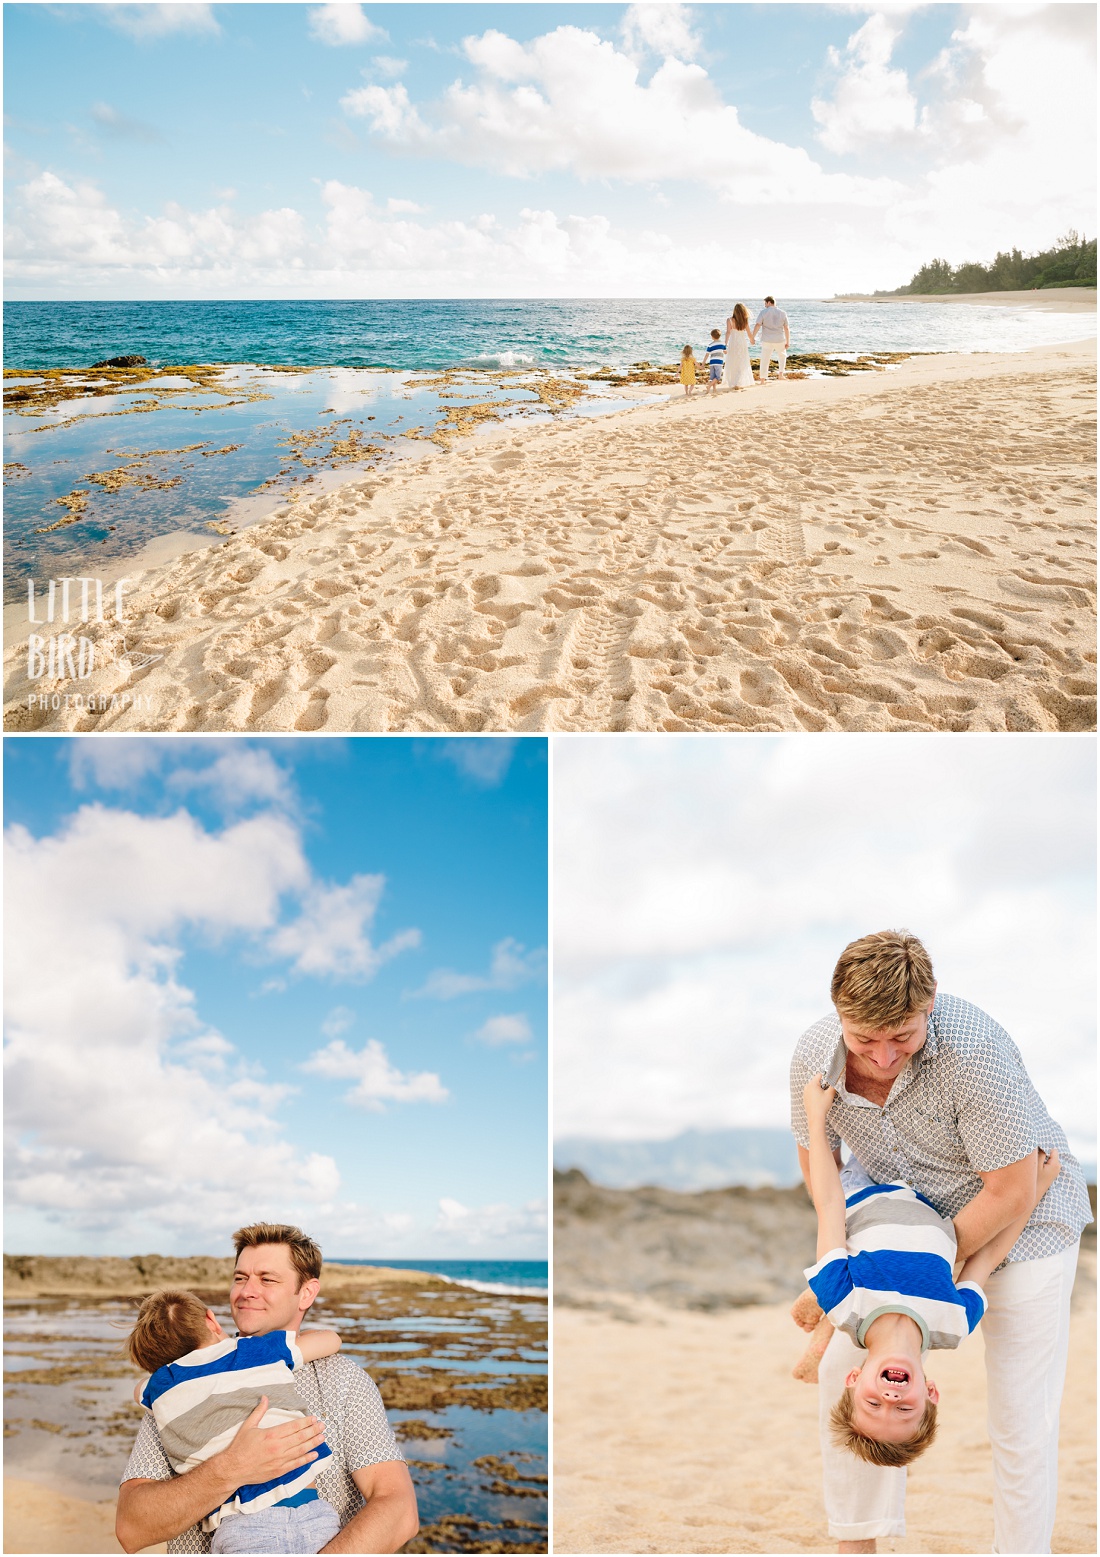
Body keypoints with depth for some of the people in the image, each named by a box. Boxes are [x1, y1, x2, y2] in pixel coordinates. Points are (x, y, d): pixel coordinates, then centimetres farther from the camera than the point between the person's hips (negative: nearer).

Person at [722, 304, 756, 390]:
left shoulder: (730, 320, -7)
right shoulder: (745, 321, 0)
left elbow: (728, 332, -18)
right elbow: (749, 334, 7)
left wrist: (726, 344, -20)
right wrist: (752, 340, 26)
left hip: (733, 344, -1)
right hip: (743, 344, 1)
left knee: (732, 365, 11)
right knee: (743, 365, 7)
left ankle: (732, 383, 13)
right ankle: (739, 383, -5)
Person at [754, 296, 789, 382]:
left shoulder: (763, 312, -5)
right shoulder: (782, 313, 3)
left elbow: (757, 325, -15)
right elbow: (786, 328, 3)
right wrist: (788, 342, 7)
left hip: (767, 341, -2)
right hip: (779, 340, 2)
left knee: (765, 360, 5)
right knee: (782, 355, 26)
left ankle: (763, 379, 1)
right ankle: (781, 373, 16)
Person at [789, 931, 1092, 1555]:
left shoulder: (973, 1049, -36)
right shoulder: (816, 1054, -20)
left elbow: (1010, 1193, -27)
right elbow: (816, 1156, 1)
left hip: (1021, 1217, -5)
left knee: (1021, 1410, -7)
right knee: (845, 1368, 3)